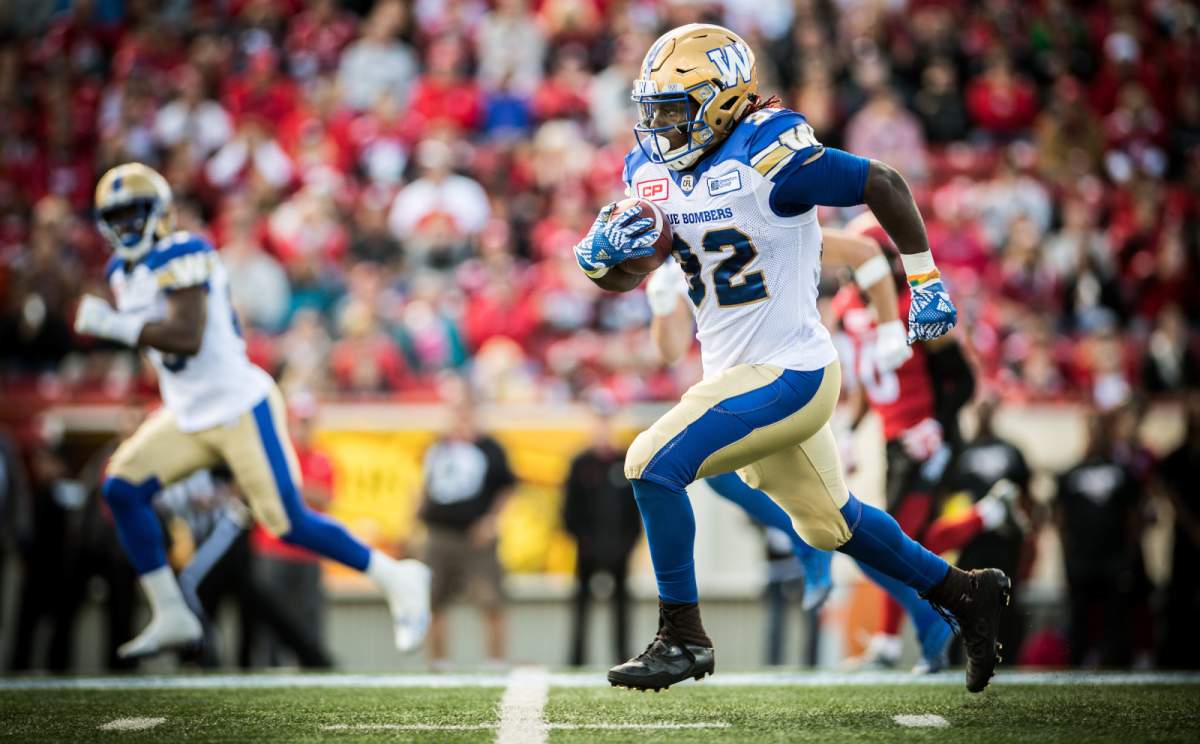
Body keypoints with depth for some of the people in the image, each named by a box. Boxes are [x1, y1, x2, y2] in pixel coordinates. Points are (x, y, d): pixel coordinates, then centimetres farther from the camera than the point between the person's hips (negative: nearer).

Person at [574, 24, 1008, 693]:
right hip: (739, 374, 9)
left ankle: (683, 637, -6)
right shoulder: (652, 170, 4)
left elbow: (883, 185, -12)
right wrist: (604, 250, -16)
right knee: (830, 524, 21)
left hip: (786, 376, -9)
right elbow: (621, 279, 8)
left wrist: (926, 281, -7)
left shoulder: (767, 160, -20)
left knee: (655, 465, -17)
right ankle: (967, 594, 38)